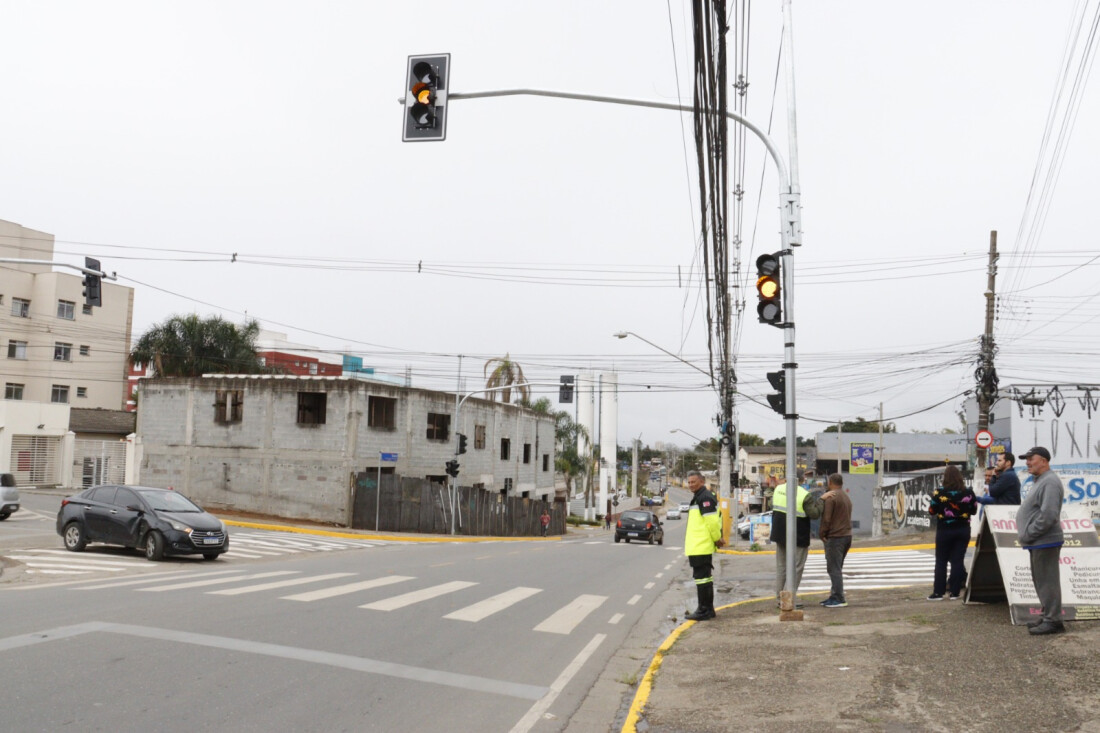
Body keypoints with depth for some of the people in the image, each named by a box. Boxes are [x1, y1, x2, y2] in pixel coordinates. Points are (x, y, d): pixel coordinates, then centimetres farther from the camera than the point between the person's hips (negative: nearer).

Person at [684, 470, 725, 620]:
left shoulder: (705, 497, -15)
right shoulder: (698, 497, 18)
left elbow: (712, 521, -19)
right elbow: (710, 521, 23)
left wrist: (717, 539, -10)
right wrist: (717, 539, 17)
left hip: (701, 547, -11)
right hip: (696, 547, 11)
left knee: (702, 577, -7)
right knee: (705, 576, 15)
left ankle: (704, 610, -3)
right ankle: (707, 609, 22)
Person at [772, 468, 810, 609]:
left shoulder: (778, 489, 3)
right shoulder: (804, 495, -17)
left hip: (779, 534, 6)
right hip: (798, 538, -6)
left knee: (781, 566, 15)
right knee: (796, 567, 2)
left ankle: (779, 598, 20)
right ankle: (789, 599, -2)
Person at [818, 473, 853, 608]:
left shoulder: (831, 497, -14)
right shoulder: (847, 498, 16)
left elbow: (826, 518, -18)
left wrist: (821, 533, -5)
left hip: (835, 537, -9)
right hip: (847, 536, 9)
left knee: (834, 569, -6)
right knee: (837, 568, 16)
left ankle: (839, 599, -7)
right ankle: (834, 596, 19)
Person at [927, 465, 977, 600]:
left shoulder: (939, 493, -12)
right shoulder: (968, 492, -4)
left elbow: (932, 511, -4)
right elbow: (974, 510, 5)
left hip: (945, 530, -2)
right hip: (963, 530, 2)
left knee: (941, 561, 6)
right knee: (957, 560, 6)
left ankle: (938, 592, 5)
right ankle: (954, 592, 6)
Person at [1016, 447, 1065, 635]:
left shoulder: (1050, 482, -16)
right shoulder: (1040, 481, 18)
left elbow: (1048, 515, -24)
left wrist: (1029, 533, -17)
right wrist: (1026, 535, 16)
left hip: (1045, 542, -11)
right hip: (1038, 543, 11)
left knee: (1047, 581, -6)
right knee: (1041, 581, 15)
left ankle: (1053, 620, -1)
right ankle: (1047, 617, 24)